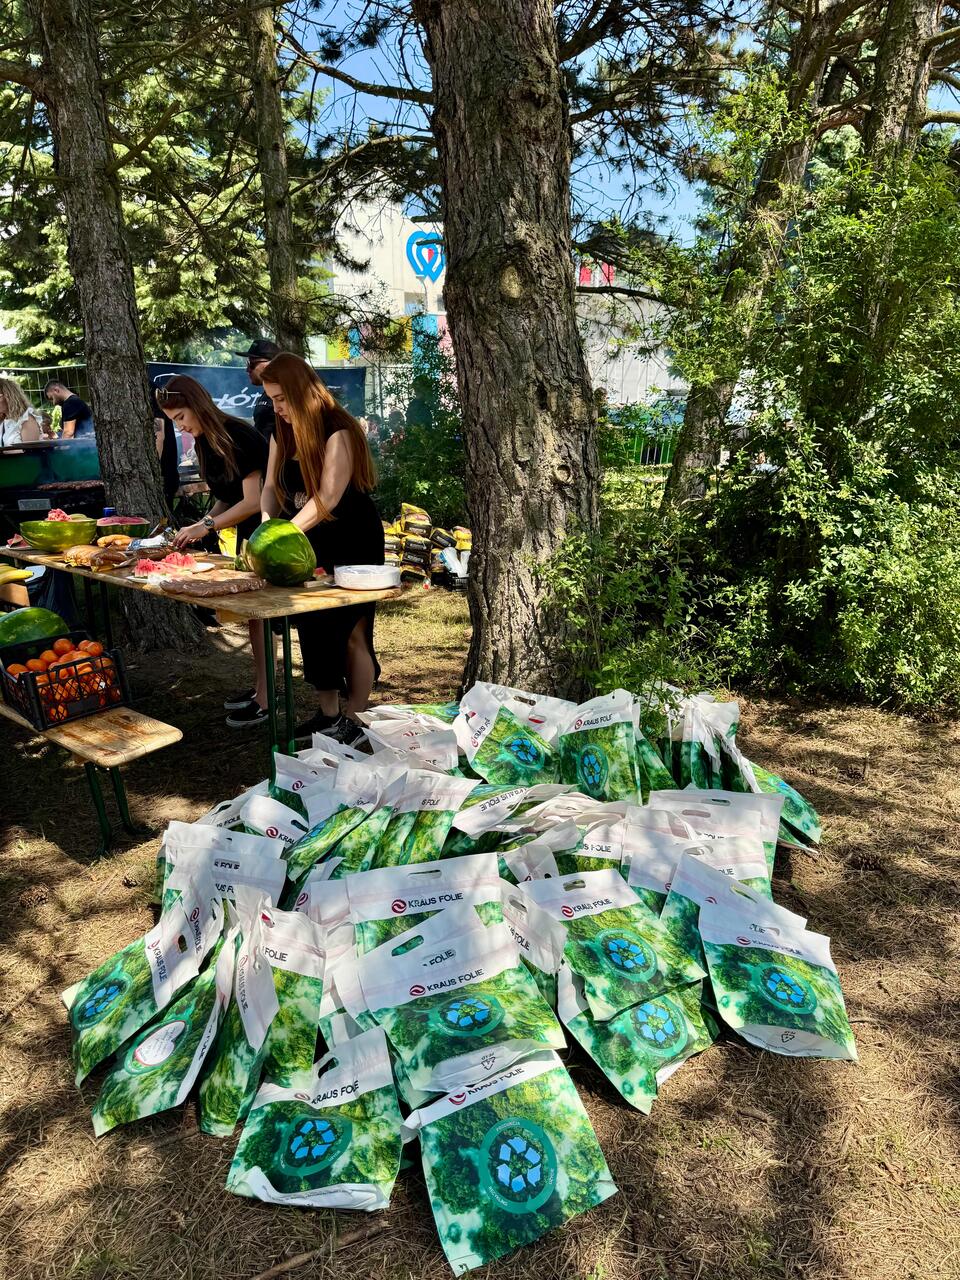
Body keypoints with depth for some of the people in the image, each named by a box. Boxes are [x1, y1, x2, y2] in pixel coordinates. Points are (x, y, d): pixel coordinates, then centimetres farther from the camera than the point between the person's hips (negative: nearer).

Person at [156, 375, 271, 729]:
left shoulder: (238, 437, -20)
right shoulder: (204, 444, 7)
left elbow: (253, 501, -24)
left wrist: (207, 526, -23)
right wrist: (204, 524, -2)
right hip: (246, 531, 9)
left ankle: (265, 700, 0)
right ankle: (261, 687, 22)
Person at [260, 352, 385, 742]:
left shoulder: (337, 431, -19)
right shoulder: (282, 433, 6)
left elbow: (328, 497, -25)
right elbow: (272, 485, 5)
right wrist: (266, 524, -14)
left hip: (353, 545, -8)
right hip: (312, 546, 8)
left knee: (351, 633, -3)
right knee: (313, 629, 9)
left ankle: (353, 720, 6)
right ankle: (328, 713, 20)